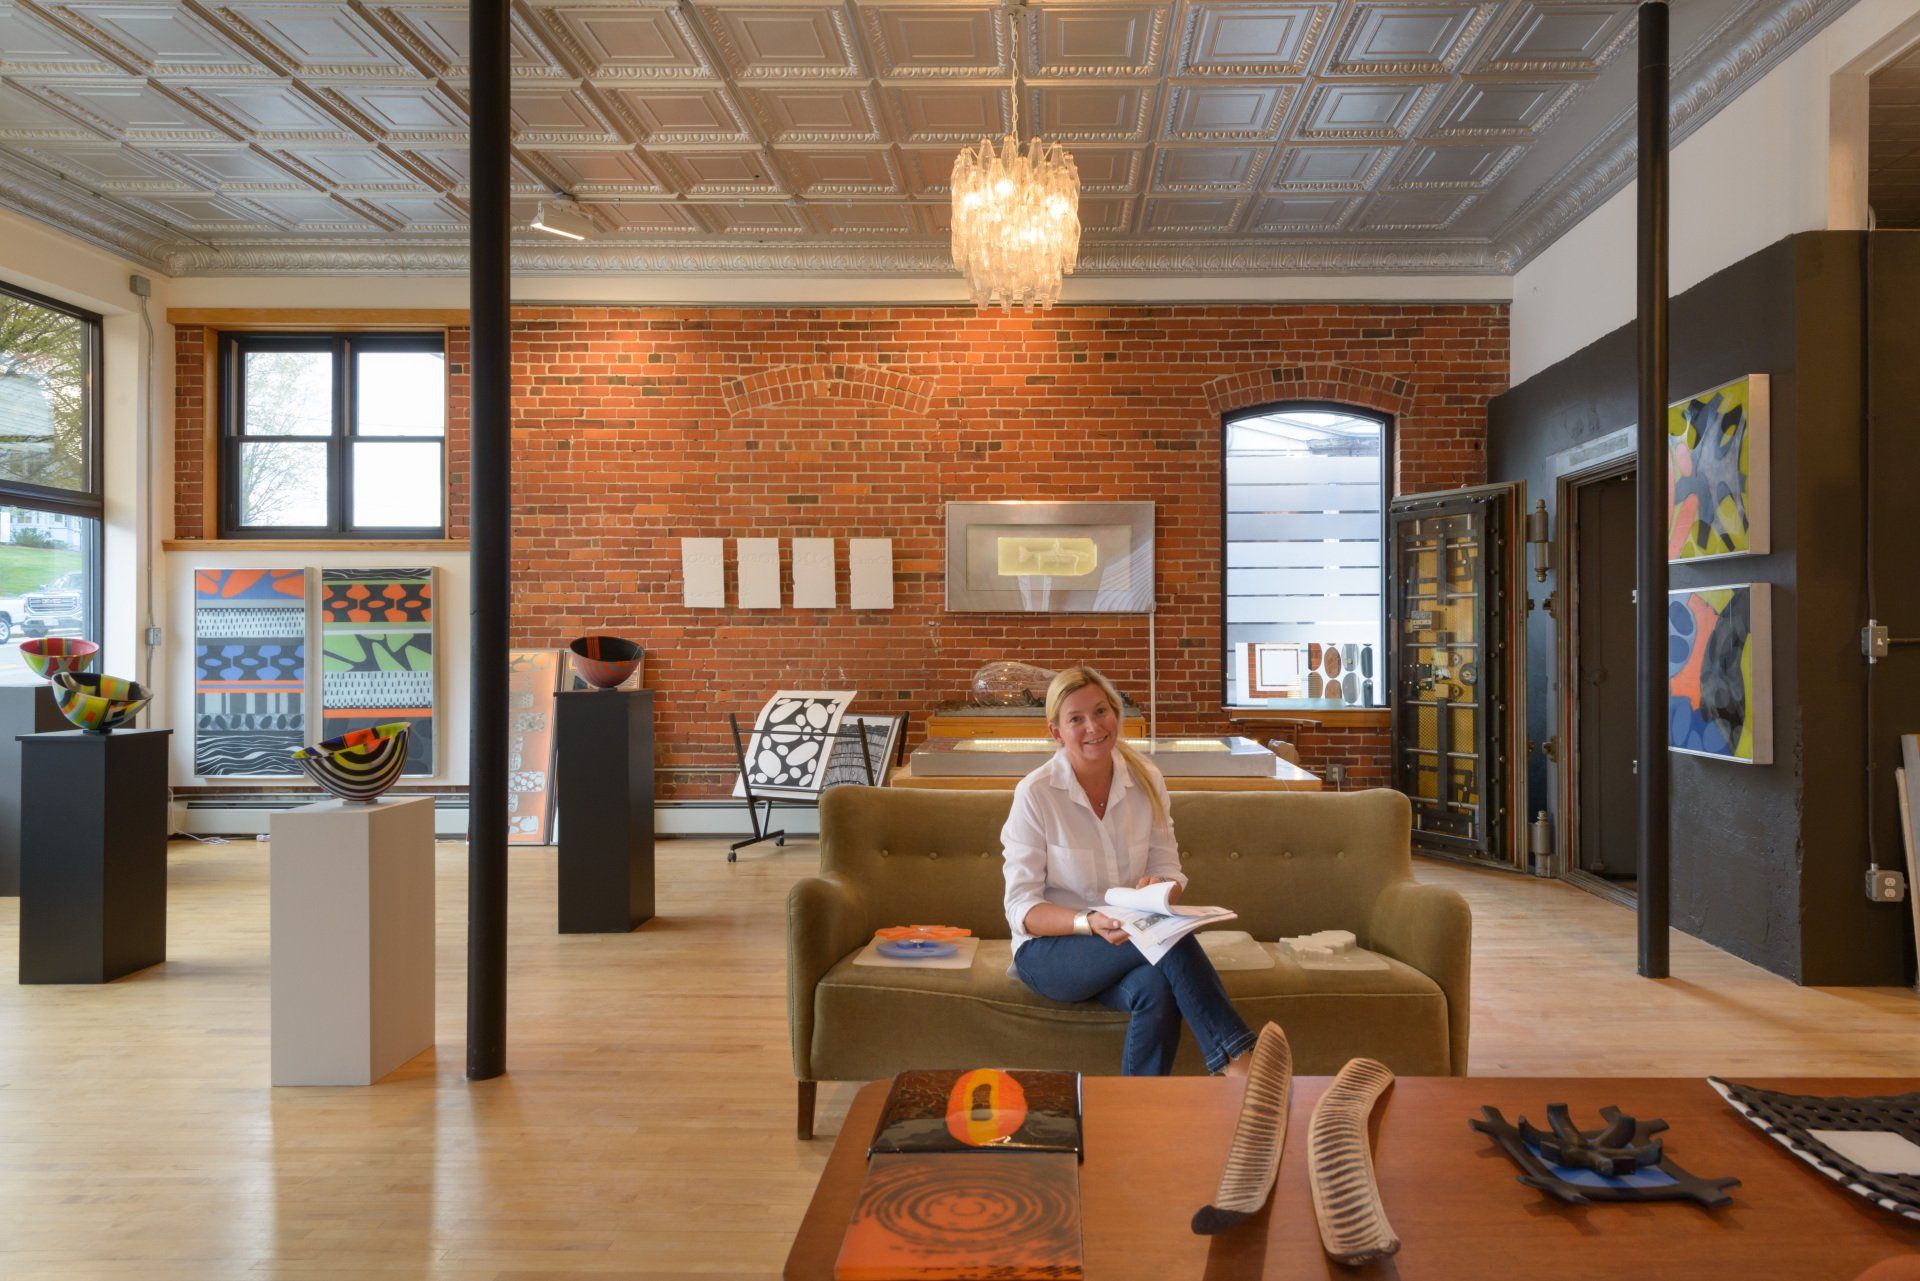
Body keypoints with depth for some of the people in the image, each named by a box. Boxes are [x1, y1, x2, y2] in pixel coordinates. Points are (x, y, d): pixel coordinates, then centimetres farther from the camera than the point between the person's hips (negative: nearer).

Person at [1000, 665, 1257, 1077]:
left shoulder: (1146, 780, 0)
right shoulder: (1035, 794, -12)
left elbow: (1168, 869, 4)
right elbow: (1021, 909, -13)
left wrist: (1160, 889, -22)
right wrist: (1089, 923, -31)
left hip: (1128, 941, 4)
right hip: (1048, 949, -3)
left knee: (1157, 987, -34)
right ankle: (1239, 1061, -26)